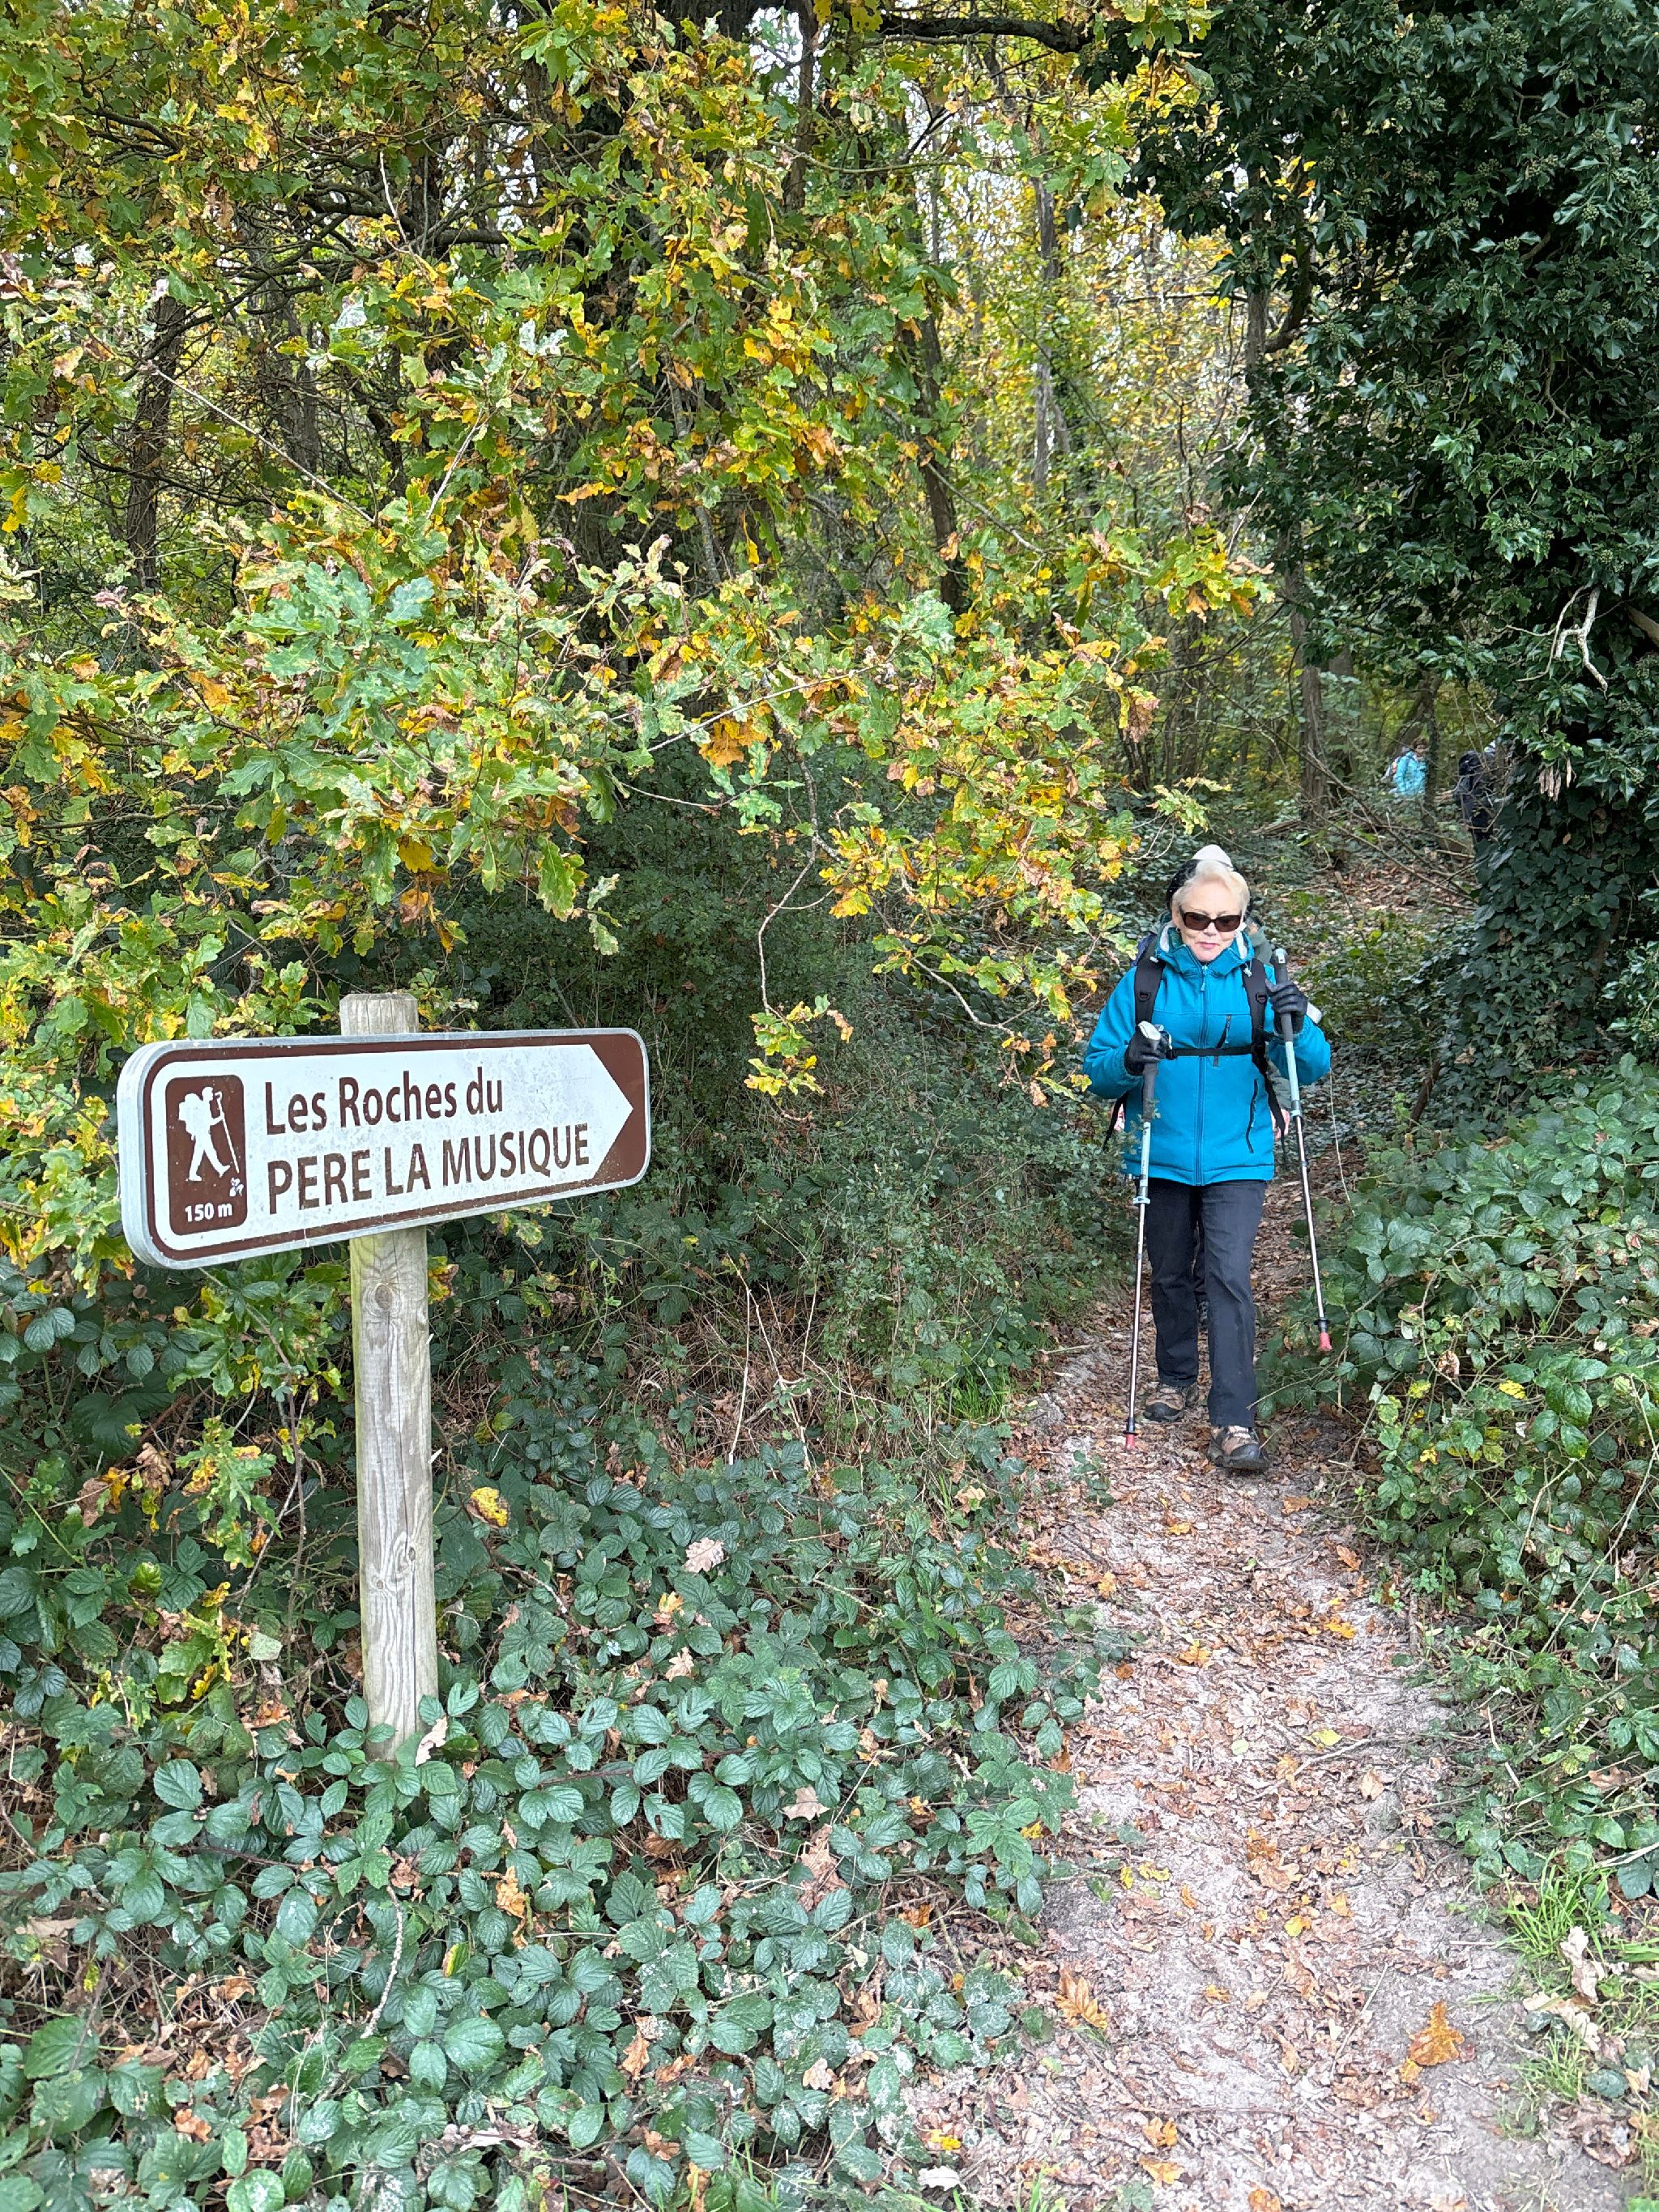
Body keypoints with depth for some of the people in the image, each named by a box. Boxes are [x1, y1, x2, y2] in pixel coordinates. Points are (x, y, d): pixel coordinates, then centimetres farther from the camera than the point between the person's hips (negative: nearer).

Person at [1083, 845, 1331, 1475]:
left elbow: (1312, 1070, -4)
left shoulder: (1259, 978, -2)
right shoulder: (1144, 980, -3)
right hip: (1163, 1157, 2)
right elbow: (1097, 1071, -4)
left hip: (1235, 1158, -1)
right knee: (1170, 1274, 16)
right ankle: (1176, 1377, 39)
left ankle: (1233, 1422, -6)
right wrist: (1127, 1061, -26)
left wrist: (1295, 1029, -25)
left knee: (1229, 1278, -11)